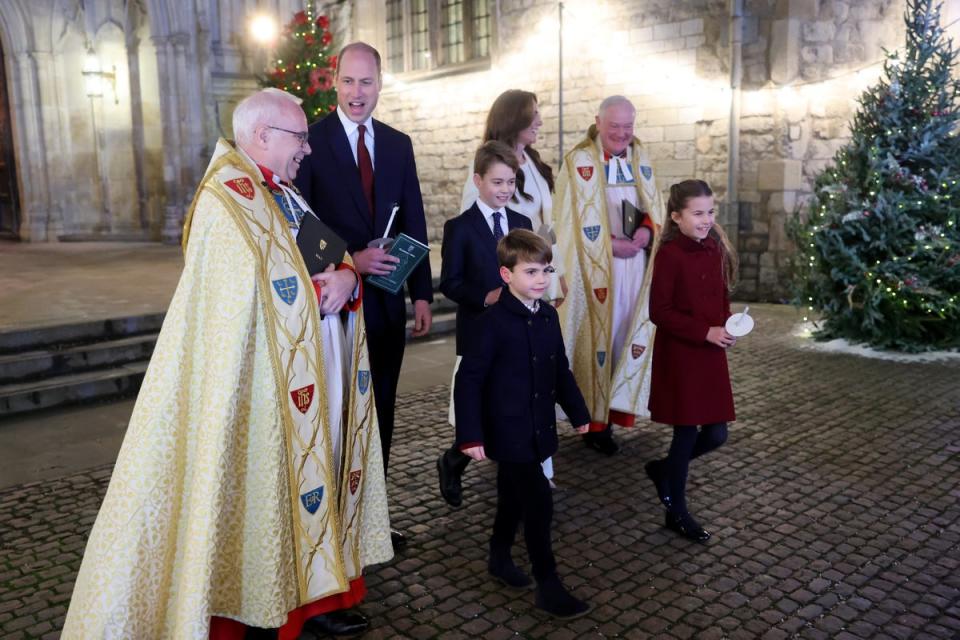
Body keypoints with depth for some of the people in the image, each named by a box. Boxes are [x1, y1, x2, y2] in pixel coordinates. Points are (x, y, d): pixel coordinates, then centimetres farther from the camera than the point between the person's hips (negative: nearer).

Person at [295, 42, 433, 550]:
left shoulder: (398, 144, 9)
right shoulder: (311, 140, -5)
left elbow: (414, 222, 9)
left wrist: (422, 293, 4)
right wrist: (348, 261, -21)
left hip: (387, 299, 4)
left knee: (380, 410, 11)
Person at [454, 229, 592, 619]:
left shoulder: (548, 316, 4)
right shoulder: (493, 322, -17)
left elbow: (560, 370, 14)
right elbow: (469, 379, -17)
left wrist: (578, 411, 16)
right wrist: (470, 436, -20)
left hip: (538, 429, 7)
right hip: (508, 432, -7)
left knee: (513, 498, 20)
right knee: (539, 504, -6)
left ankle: (500, 560, 39)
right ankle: (548, 586, 8)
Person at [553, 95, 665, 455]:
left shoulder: (638, 157, 12)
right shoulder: (581, 160, -6)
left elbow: (655, 203, 12)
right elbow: (584, 218, -12)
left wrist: (647, 229, -8)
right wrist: (616, 243, -17)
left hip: (634, 262, 6)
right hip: (595, 264, -6)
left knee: (629, 329, 6)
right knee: (598, 332, -3)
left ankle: (614, 408, 17)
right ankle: (596, 422, 5)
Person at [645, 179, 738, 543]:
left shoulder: (715, 249, 6)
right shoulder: (669, 254, -15)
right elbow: (659, 312, -16)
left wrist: (728, 326, -4)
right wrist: (706, 332, -19)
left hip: (711, 356, 7)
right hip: (679, 356, -7)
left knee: (716, 434, 8)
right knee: (687, 433, 3)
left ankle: (663, 470, 35)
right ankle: (676, 513, 23)